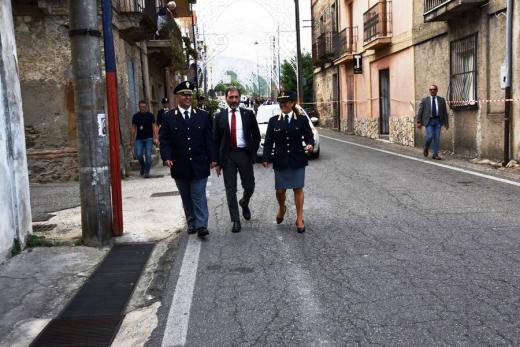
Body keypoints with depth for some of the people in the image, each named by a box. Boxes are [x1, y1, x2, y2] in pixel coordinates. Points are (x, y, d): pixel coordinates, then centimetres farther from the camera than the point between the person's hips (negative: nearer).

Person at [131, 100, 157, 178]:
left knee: (148, 155, -6)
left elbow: (154, 127, 3)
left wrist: (155, 138, -7)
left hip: (149, 138, -1)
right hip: (139, 139, 1)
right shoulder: (135, 116, 8)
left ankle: (147, 172, 4)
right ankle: (142, 166, 21)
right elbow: (133, 128, 10)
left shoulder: (150, 115, 4)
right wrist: (133, 140, 6)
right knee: (138, 155, -9)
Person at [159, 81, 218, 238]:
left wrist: (212, 158, 0)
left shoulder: (202, 116, 5)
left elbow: (209, 139, 6)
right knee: (186, 197, 11)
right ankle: (191, 223, 22)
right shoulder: (169, 117, 1)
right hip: (180, 166, 1)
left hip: (199, 165, 0)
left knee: (199, 195, -4)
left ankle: (201, 225, -4)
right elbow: (164, 140, -1)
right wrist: (167, 157, -16)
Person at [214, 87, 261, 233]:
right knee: (230, 190, 1)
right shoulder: (220, 116, 4)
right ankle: (235, 220, 10)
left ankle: (244, 204, 41)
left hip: (244, 154, 0)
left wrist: (253, 154, -1)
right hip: (227, 155, 0)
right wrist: (217, 161, 0)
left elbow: (256, 135, 7)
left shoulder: (248, 114, 3)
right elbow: (216, 140, 4)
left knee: (249, 186, 8)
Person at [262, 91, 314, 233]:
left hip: (297, 160, -1)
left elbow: (309, 135, 2)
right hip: (280, 161, 1)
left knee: (298, 189, 3)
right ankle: (281, 208, 38)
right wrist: (266, 158, -6)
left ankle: (299, 219, 15)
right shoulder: (273, 121, 5)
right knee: (280, 190, 5)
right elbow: (269, 141, 3)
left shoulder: (302, 119, 1)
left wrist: (310, 144, -21)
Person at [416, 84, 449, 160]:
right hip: (429, 120, -2)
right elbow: (420, 111, 3)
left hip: (438, 120, 2)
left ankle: (435, 154, 4)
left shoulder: (441, 100, 11)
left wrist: (446, 122, 5)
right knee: (430, 136, -13)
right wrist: (419, 122, -5)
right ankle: (426, 148, 16)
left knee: (437, 138, -2)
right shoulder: (424, 100, 6)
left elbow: (445, 112, 11)